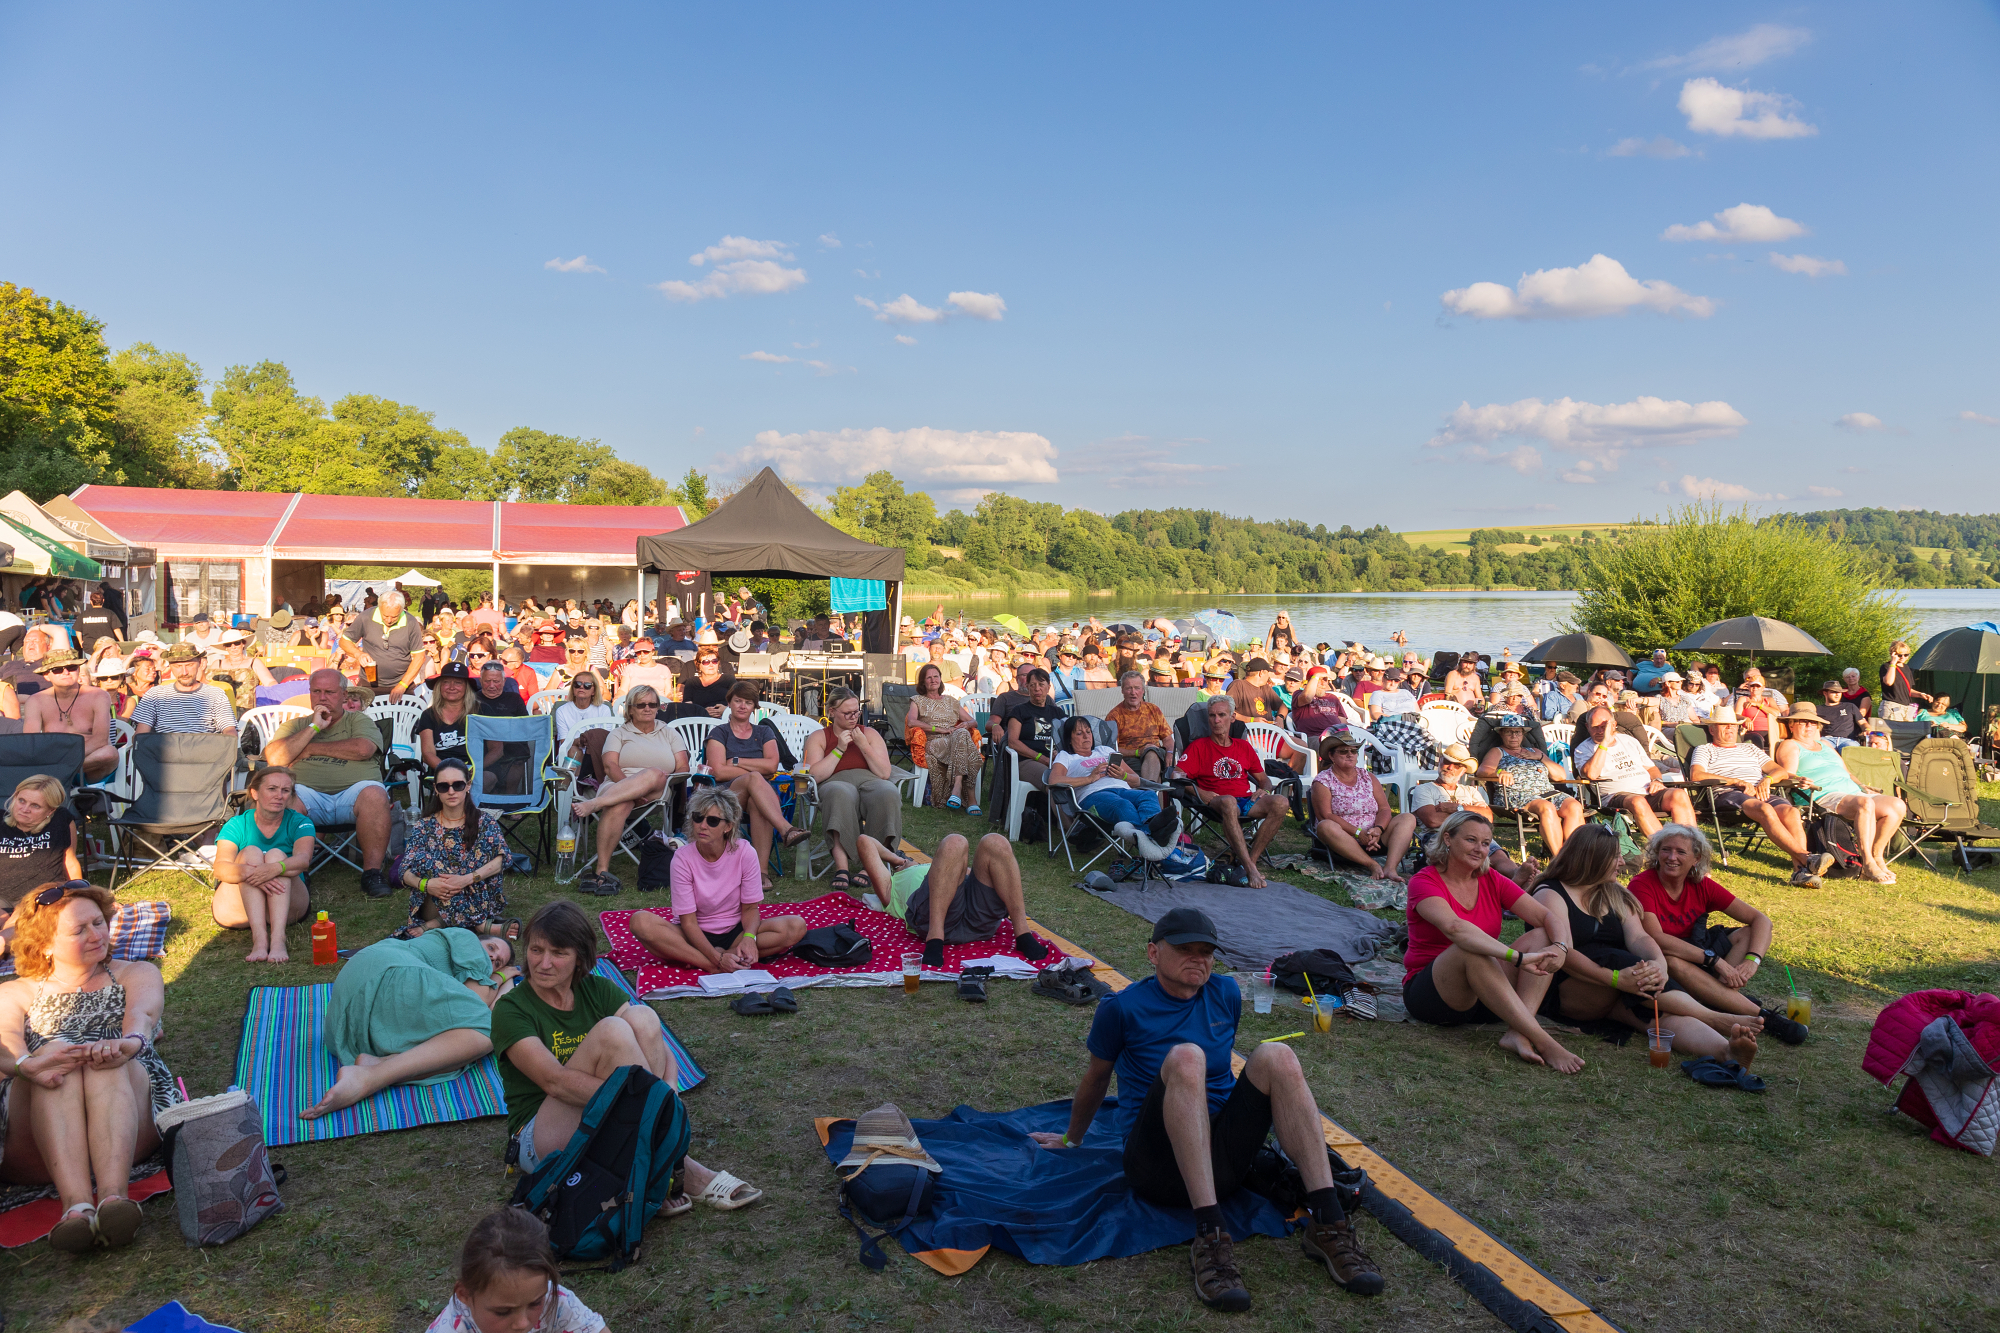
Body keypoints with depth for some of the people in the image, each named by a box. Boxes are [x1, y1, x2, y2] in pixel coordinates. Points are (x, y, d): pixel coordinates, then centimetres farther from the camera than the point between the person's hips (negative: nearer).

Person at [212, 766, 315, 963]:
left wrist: (275, 869, -42)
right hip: (236, 908, 0)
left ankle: (278, 939, -44)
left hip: (286, 906, 0)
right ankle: (259, 938, -44)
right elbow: (220, 868, -16)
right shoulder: (237, 825, 1)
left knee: (276, 854, -23)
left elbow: (303, 858, -20)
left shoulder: (299, 823, 2)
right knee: (251, 853, -22)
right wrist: (247, 872, -39)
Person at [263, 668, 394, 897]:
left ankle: (372, 871, -30)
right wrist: (314, 727, 4)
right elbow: (274, 758, 6)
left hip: (353, 792, -1)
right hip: (309, 794, 1)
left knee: (375, 794, -35)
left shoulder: (359, 720, 20)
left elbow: (363, 749, -4)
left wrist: (311, 749, 4)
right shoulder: (296, 726, 26)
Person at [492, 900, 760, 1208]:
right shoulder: (511, 1010, -8)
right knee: (611, 1031, -28)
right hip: (542, 1143, -4)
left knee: (641, 1017, -21)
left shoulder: (598, 991, 5)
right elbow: (555, 1081, -24)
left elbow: (662, 1052, -5)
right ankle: (675, 1168, -25)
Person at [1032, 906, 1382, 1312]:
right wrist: (1071, 1140, 23)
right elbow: (1096, 1078, 11)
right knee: (1185, 1057, -33)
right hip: (1159, 1166, -4)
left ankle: (1326, 1224, -27)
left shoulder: (1225, 994, 9)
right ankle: (1209, 1237, -40)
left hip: (1223, 1158, 4)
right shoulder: (1123, 1008, -3)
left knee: (1275, 1056, -21)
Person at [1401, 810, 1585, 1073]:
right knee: (1470, 949, -34)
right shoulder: (1424, 882, -11)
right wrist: (1517, 957, -39)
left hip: (1482, 998, 6)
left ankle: (1517, 1033, -32)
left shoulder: (1492, 881, 7)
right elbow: (1455, 928, -31)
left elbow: (1550, 917, -2)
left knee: (1542, 937, -13)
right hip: (1429, 997, -6)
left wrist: (1560, 947, -25)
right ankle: (1542, 1041, -37)